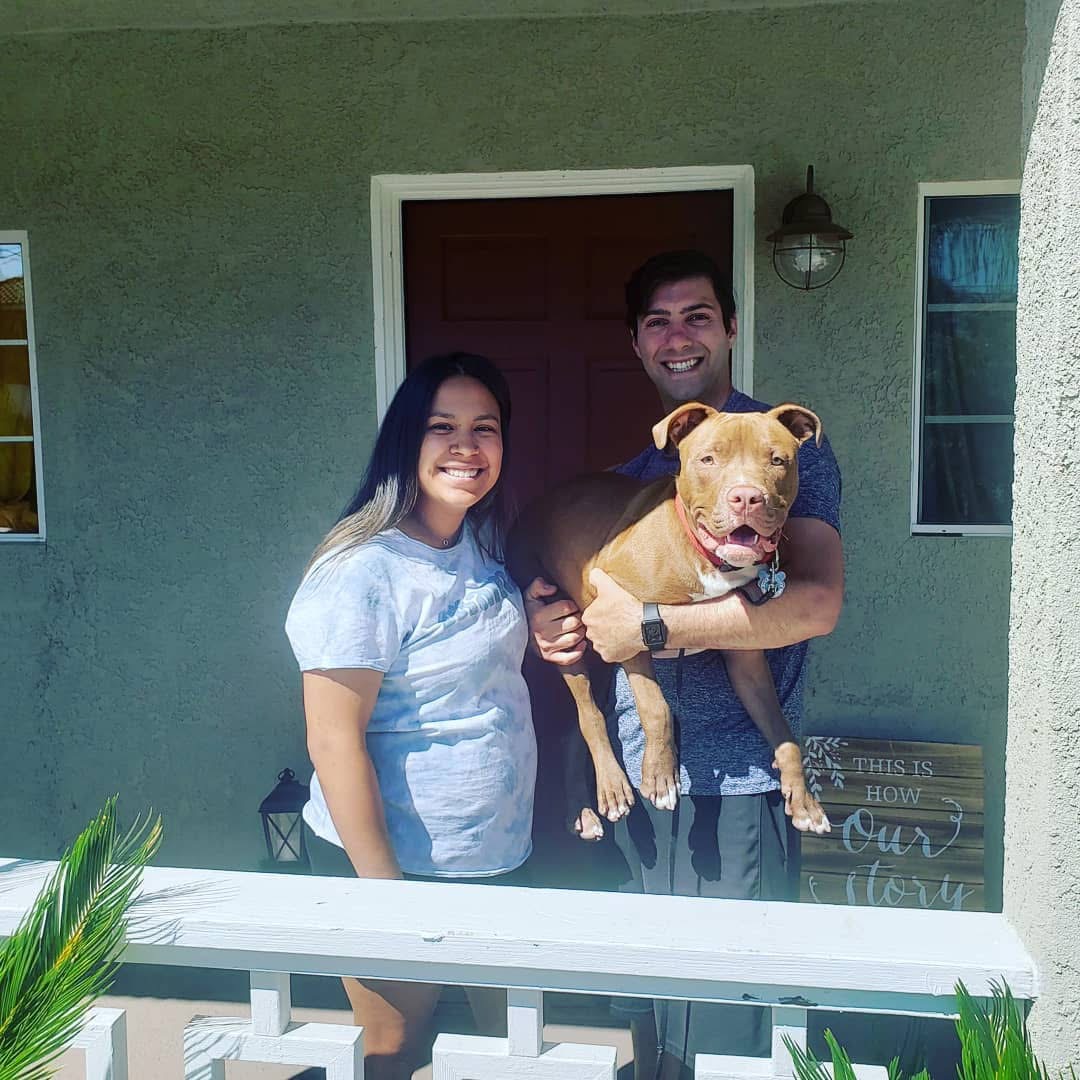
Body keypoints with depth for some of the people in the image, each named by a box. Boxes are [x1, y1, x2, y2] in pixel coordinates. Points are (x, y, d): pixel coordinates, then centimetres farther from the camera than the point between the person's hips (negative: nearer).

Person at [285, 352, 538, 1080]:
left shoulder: (481, 549, 2)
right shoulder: (364, 571, -22)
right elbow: (334, 742, -22)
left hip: (500, 854, 7)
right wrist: (383, 886, -19)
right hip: (399, 863, -7)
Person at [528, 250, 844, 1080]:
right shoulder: (633, 474, 15)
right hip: (635, 790, 6)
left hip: (737, 790, -5)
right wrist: (556, 628, -3)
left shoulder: (786, 444, -4)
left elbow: (816, 601, -19)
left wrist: (650, 627, -20)